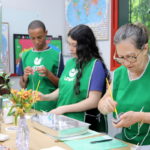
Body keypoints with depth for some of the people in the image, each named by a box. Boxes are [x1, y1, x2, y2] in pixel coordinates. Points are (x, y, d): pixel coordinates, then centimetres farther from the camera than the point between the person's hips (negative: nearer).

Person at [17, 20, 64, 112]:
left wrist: (49, 74, -19)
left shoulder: (56, 55, -6)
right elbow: (23, 85, 9)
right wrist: (25, 76, -11)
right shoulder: (25, 56, 4)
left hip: (49, 107, -3)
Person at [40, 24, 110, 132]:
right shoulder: (70, 63, 7)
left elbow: (93, 101, -18)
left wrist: (63, 109, -15)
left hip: (84, 123, -6)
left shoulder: (96, 65, -14)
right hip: (63, 119, 6)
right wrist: (45, 97, -1)